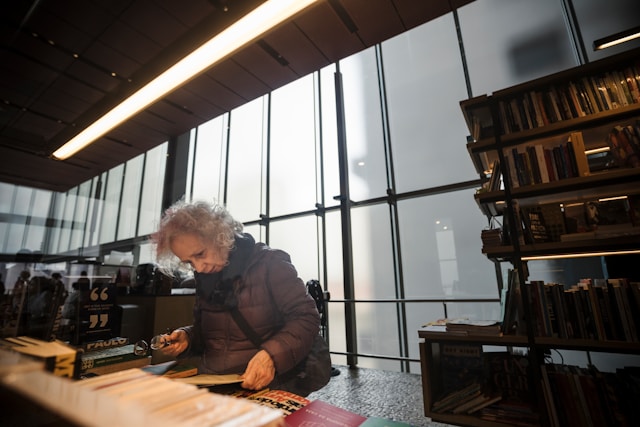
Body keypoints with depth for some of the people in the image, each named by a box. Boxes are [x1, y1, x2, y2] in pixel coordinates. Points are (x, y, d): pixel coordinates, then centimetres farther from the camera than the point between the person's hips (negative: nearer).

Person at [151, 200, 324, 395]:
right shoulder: (204, 277, 8)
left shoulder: (269, 263, -11)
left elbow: (307, 317, -13)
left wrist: (272, 355, -28)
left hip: (266, 386, -6)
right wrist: (186, 338, -1)